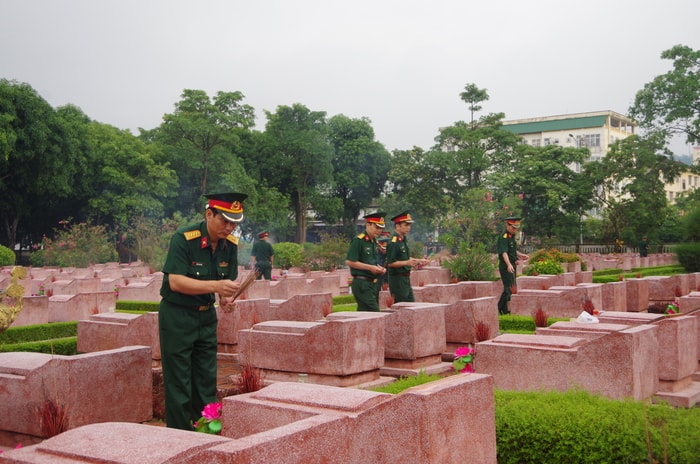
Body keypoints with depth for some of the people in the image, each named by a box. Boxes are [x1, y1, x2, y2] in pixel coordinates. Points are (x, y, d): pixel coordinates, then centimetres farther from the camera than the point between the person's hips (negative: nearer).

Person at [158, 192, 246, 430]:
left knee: (206, 379, 11)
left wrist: (226, 296, -15)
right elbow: (176, 281, -27)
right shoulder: (183, 238, -21)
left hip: (206, 315, 6)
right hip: (176, 315, -6)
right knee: (179, 381, -1)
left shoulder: (230, 244, -2)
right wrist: (215, 286, -36)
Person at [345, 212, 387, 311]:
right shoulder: (358, 241, -11)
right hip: (362, 284, -8)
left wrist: (379, 268, 5)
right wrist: (370, 267, -18)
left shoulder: (374, 241, 15)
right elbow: (349, 261, -16)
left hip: (373, 283, 8)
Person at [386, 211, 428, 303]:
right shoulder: (393, 243, -18)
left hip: (406, 278, 10)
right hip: (397, 279, -10)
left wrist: (418, 261, 14)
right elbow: (390, 263, -22)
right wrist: (407, 262, -30)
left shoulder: (403, 240, 12)